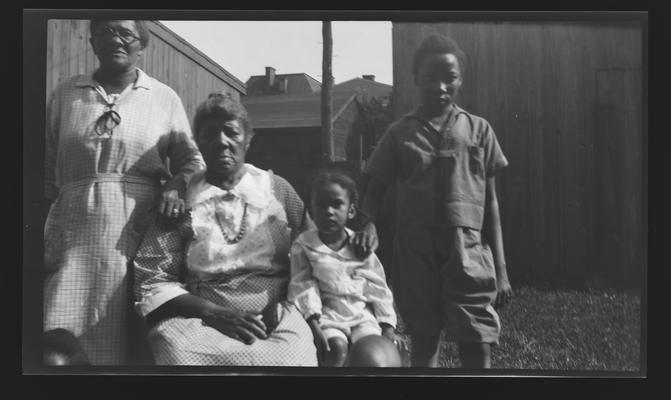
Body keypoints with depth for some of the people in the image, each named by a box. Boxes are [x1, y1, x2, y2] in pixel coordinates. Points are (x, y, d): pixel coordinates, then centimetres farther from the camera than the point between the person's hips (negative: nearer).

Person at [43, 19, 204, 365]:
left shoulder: (165, 98, 10)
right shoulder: (66, 94, 14)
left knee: (126, 336, -1)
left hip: (140, 233, -1)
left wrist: (176, 184, -11)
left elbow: (191, 159, 12)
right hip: (74, 232, 1)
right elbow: (46, 170, 14)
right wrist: (42, 236, 8)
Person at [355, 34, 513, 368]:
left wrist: (500, 268, 6)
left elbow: (490, 200, 9)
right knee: (423, 340, 8)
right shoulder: (400, 133, 7)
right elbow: (373, 188, 11)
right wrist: (368, 224, -12)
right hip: (415, 249, 1)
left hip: (468, 249, 0)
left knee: (477, 348, -6)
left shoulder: (478, 130, 8)